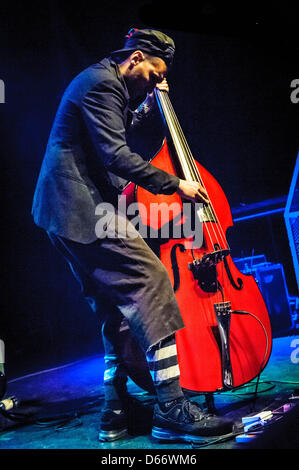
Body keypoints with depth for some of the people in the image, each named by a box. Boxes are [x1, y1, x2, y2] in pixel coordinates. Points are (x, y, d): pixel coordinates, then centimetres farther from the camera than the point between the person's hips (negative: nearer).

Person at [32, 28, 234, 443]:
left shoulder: (103, 83, 23)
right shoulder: (101, 83, -10)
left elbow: (119, 136, 36)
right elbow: (117, 157, -20)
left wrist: (150, 105, 25)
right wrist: (175, 184, -17)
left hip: (67, 212, 11)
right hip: (84, 209, -11)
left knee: (115, 307, 9)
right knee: (150, 281, -20)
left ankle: (117, 410, 13)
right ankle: (173, 409, -22)